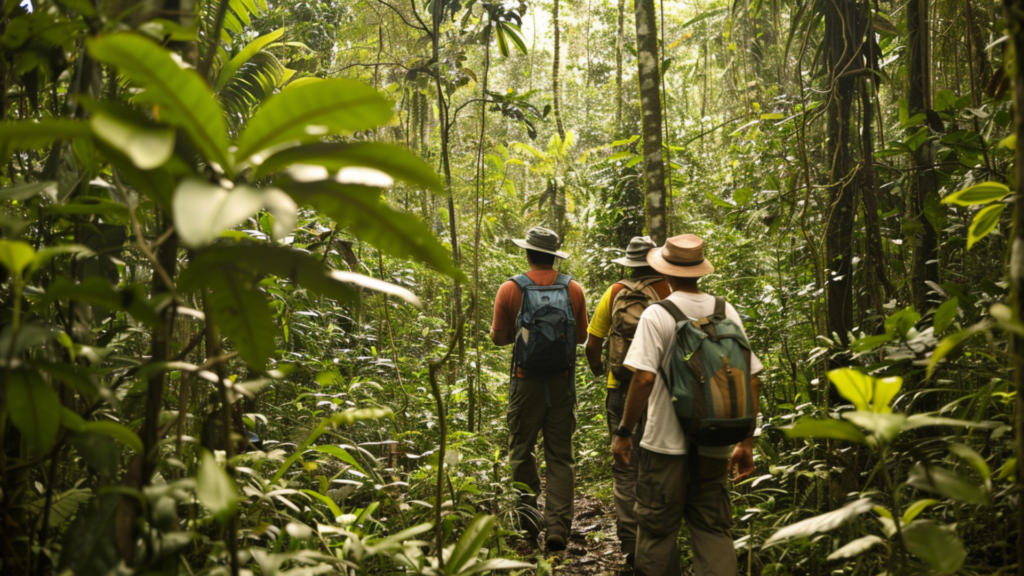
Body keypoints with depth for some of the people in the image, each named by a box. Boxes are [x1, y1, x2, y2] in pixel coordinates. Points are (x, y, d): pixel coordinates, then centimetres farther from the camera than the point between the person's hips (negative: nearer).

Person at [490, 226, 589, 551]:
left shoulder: (511, 289, -5)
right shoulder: (573, 289, 1)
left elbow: (498, 337, 1)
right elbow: (582, 336, 10)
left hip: (527, 381, -2)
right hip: (563, 381, 2)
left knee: (521, 448, 16)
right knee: (560, 455, 7)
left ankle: (527, 500, 1)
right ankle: (558, 527, 3)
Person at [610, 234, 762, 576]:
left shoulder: (657, 315, -10)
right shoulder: (727, 313, 3)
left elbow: (644, 378, -17)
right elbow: (751, 379, 4)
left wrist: (623, 433, -8)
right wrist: (746, 443, 11)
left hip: (666, 444, -4)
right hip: (714, 446, 4)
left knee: (657, 530, 8)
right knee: (713, 531, 12)